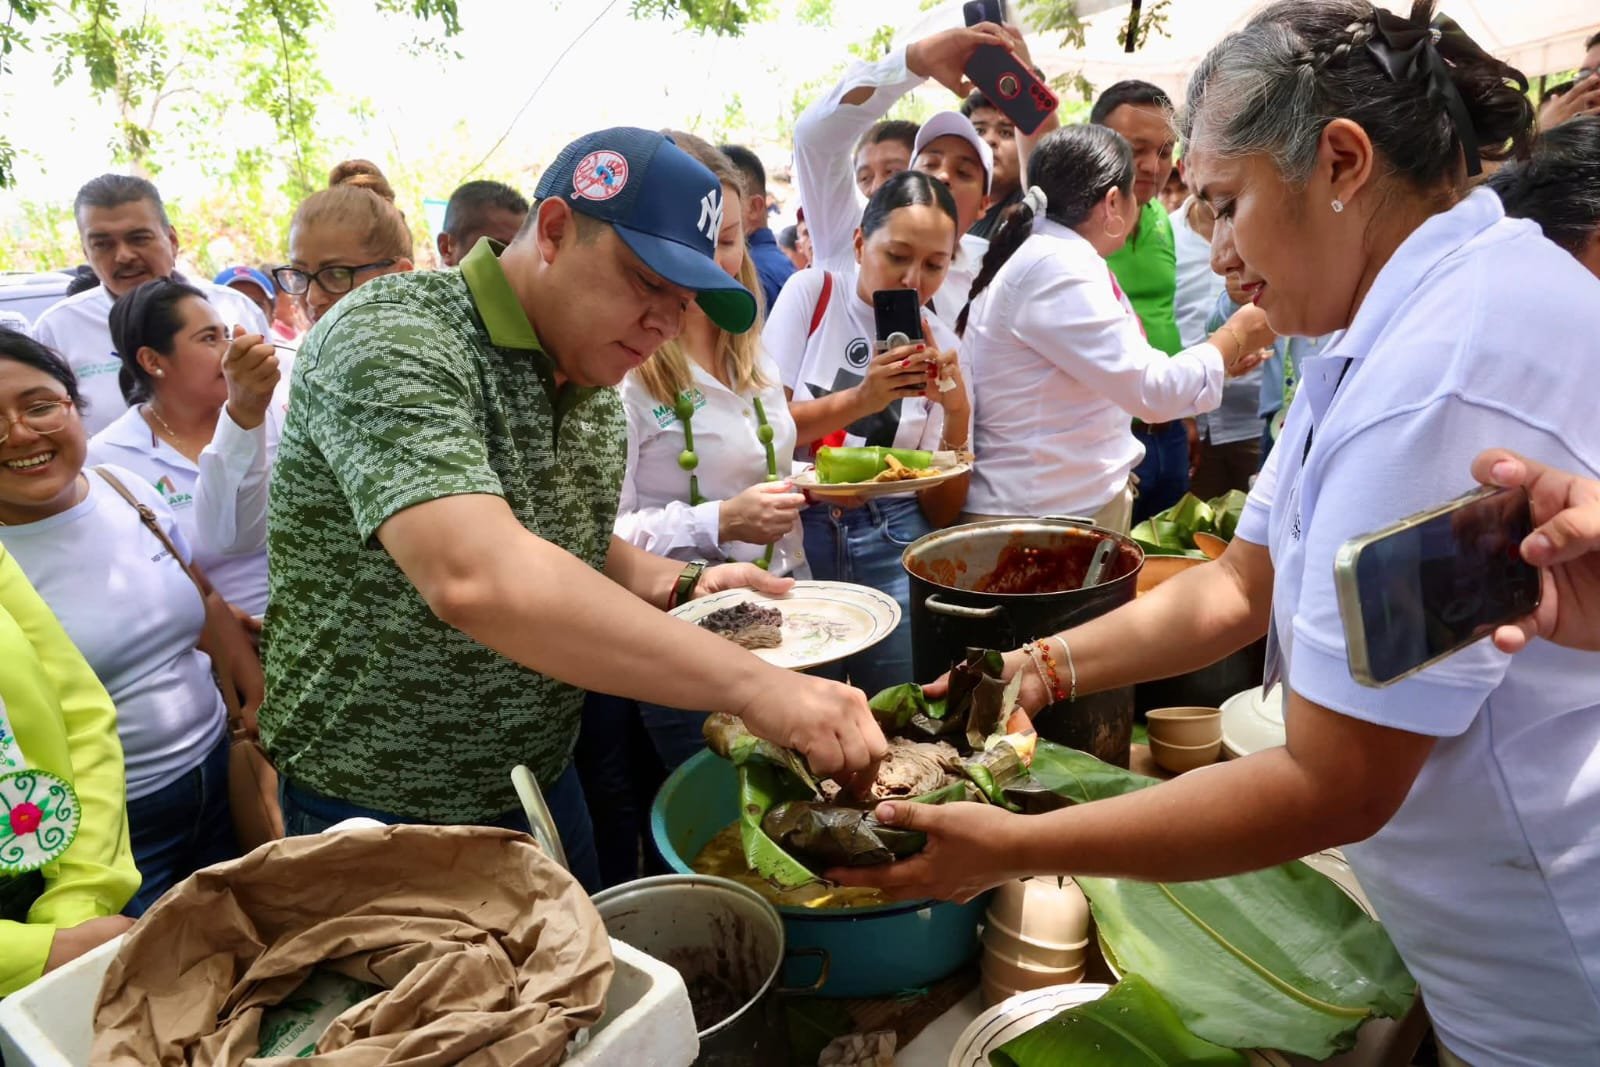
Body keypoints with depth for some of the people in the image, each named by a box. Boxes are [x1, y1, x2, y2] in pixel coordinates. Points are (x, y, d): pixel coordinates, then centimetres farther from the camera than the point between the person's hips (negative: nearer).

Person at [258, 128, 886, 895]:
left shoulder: (596, 396, 2)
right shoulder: (387, 340, -23)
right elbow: (476, 579, -39)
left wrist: (680, 586, -3)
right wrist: (753, 686, -40)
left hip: (542, 790, 7)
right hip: (378, 821, -7)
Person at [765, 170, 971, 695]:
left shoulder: (941, 347, 4)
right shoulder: (812, 292, 0)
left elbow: (942, 513, 2)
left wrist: (957, 415, -13)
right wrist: (859, 400, -18)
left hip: (892, 543, 2)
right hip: (797, 529, -1)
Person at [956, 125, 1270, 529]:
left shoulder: (1052, 257, 12)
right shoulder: (1056, 266, -19)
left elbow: (1121, 379, 14)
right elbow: (1153, 391, -21)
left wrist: (1220, 356, 14)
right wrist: (1237, 334, -6)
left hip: (1068, 502, 10)